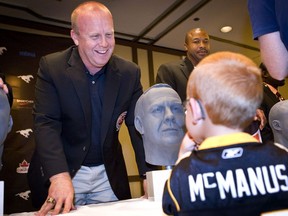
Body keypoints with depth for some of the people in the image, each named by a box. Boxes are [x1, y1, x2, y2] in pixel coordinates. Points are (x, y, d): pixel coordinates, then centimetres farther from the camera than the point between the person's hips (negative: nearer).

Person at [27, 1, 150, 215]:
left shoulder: (129, 72, -6)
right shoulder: (51, 67, -12)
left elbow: (140, 125, -6)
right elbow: (46, 123, -18)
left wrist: (150, 174, -17)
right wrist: (60, 176, -32)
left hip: (109, 175, 3)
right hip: (59, 171, -2)